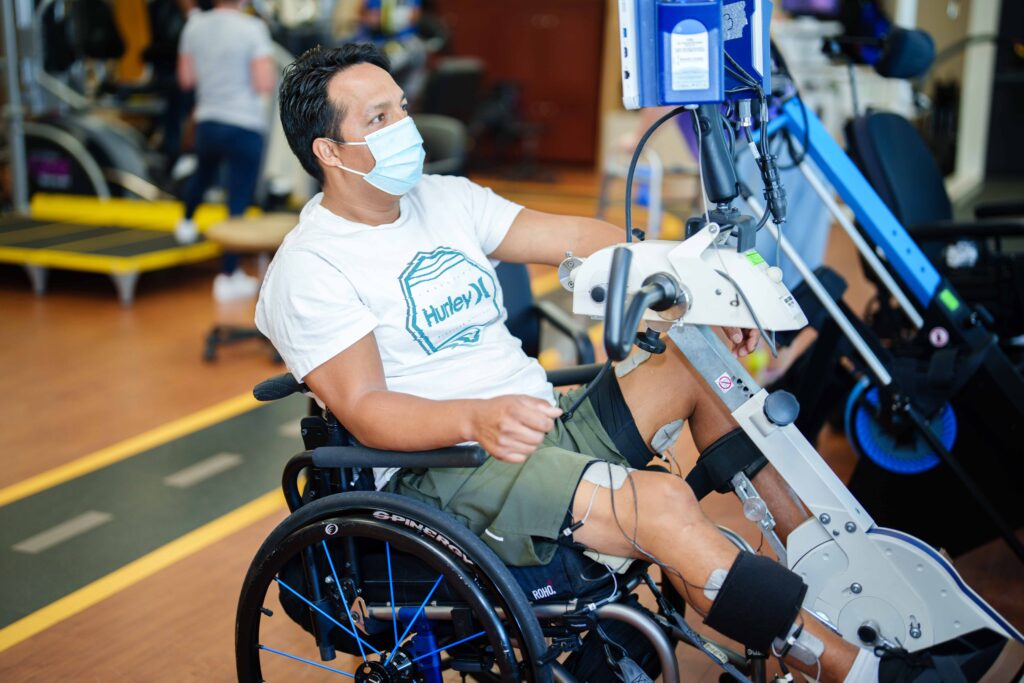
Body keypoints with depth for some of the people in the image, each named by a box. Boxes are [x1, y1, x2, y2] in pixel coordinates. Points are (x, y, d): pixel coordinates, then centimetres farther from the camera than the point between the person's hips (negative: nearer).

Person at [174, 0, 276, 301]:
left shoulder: (195, 25, 2)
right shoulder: (252, 28, -14)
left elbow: (185, 79, 9)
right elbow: (264, 85, -16)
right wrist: (267, 65, 3)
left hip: (207, 121, 5)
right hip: (245, 125, -5)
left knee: (204, 172, 33)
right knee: (238, 200, 1)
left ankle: (186, 224, 55)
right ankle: (229, 277, 4)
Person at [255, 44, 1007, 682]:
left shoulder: (446, 199, 12)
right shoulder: (310, 270, -8)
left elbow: (578, 238, 5)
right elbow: (364, 408, -18)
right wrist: (477, 417, -35)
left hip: (540, 425, 8)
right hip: (443, 470, -7)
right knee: (662, 503, -27)